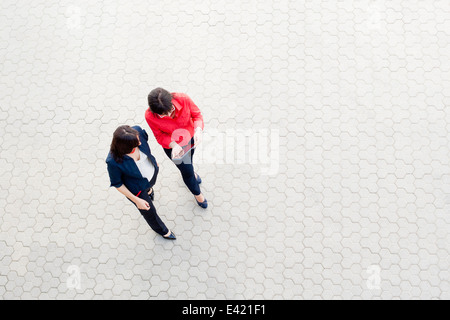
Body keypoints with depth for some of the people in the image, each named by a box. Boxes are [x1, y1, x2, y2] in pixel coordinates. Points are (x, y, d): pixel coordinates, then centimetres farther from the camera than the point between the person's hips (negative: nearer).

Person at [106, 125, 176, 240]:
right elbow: (117, 184, -24)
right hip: (137, 188, -4)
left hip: (153, 171, 4)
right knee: (149, 212, 23)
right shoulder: (113, 161, -44)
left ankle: (149, 190, 81)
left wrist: (154, 161, 9)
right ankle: (162, 230, 56)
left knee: (150, 186, 41)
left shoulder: (137, 131, -34)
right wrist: (136, 200, -19)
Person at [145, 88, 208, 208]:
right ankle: (197, 193, 49)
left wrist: (198, 129, -38)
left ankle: (190, 173, 72)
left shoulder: (183, 99, -34)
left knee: (188, 161, 33)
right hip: (172, 146, -2)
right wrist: (174, 145, -36)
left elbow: (197, 114, -18)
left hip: (190, 138, 2)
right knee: (187, 171, 16)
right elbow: (160, 136, -18)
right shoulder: (150, 116, -34)